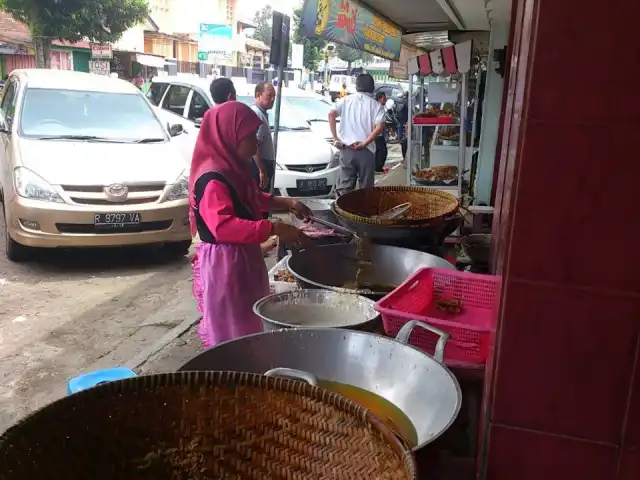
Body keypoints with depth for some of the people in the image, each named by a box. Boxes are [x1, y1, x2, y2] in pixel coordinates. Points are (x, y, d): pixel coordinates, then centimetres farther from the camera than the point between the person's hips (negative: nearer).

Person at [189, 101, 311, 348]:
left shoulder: (234, 167, 7)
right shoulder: (213, 178, -24)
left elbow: (252, 199, 24)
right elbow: (223, 227, -37)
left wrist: (286, 203, 11)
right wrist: (273, 228, -39)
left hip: (243, 257, 10)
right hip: (223, 262, -10)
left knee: (247, 322, 21)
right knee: (231, 330, 3)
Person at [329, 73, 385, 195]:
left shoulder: (346, 100, 9)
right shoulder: (376, 105, 4)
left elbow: (331, 114, -6)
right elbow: (379, 126, -12)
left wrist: (335, 138, -5)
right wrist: (364, 143, -10)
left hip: (347, 149, 1)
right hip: (366, 151, -1)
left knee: (344, 187, 3)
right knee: (366, 189, 7)